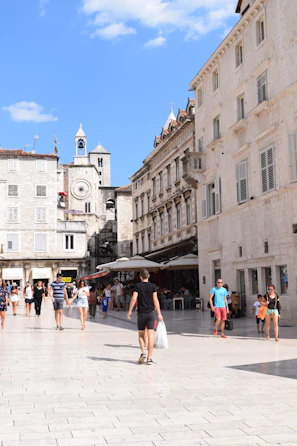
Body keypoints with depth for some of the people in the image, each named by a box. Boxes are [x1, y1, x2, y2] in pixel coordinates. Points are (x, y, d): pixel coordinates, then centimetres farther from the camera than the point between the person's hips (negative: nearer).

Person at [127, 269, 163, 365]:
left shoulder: (137, 286, -2)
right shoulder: (153, 286, 0)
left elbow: (134, 299, -9)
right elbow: (155, 300, -3)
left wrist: (130, 311, -1)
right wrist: (159, 314, 0)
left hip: (141, 313, 0)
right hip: (151, 313, 0)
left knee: (141, 334, 15)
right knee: (150, 335, -1)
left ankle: (143, 353, -1)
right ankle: (149, 358, -4)